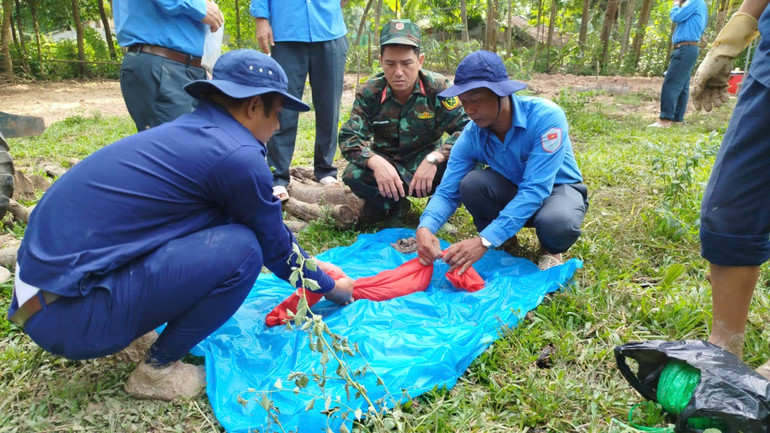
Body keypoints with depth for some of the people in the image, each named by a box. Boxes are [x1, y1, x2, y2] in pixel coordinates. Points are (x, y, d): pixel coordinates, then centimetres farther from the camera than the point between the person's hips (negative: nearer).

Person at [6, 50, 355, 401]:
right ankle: (159, 370, 1)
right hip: (68, 311, -9)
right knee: (241, 249, -16)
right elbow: (274, 248, -2)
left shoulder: (188, 131, 11)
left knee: (221, 220, 12)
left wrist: (313, 264, 30)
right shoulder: (236, 155, -16)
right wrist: (329, 287, 16)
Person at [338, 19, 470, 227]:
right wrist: (375, 162, -39)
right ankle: (393, 204, -3)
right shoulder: (369, 93, -13)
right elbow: (349, 138, -17)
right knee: (353, 175, -31)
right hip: (388, 166, 1)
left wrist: (434, 159, -38)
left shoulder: (437, 88, -16)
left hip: (426, 162, 0)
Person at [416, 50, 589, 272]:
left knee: (556, 221, -39)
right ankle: (504, 242, 1)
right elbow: (447, 192, -18)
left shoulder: (546, 117, -32)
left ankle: (551, 250, -1)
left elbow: (535, 190, -37)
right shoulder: (471, 136, -18)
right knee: (472, 183, -27)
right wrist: (425, 227, -41)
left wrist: (484, 241, -45)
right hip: (513, 191, 4)